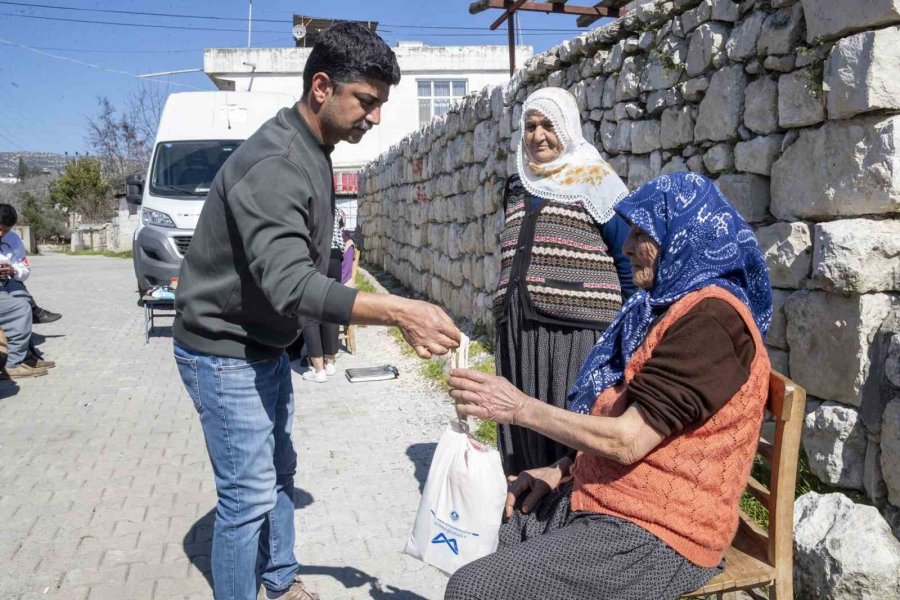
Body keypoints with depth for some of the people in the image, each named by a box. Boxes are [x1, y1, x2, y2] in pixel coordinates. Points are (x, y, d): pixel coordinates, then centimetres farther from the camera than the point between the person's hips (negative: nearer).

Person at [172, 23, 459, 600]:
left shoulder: (313, 151, 4)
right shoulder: (274, 163, -27)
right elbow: (289, 285, -38)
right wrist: (397, 310, -44)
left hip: (267, 345, 10)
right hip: (226, 351, -10)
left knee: (280, 471, 20)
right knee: (249, 495, -3)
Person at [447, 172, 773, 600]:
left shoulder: (711, 318, -20)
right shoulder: (672, 305, 13)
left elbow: (628, 439, -23)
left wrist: (521, 408, -17)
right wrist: (564, 471, 6)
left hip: (653, 534, -10)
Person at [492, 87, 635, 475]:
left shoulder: (594, 180, 0)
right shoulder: (518, 186, 18)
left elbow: (629, 258, -3)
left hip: (577, 331, -5)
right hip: (518, 334, 6)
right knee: (524, 432, 9)